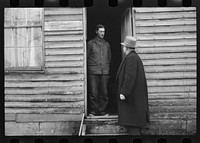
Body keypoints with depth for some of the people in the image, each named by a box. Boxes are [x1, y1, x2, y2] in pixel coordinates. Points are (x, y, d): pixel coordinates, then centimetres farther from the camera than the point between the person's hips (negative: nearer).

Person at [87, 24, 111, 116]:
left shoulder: (107, 44, 15)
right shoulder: (90, 43, 4)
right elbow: (86, 57, 5)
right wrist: (91, 66, 2)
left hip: (105, 72, 3)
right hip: (93, 72, -3)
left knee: (104, 93, 3)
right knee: (93, 93, -6)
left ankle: (102, 111, 10)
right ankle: (93, 111, 0)